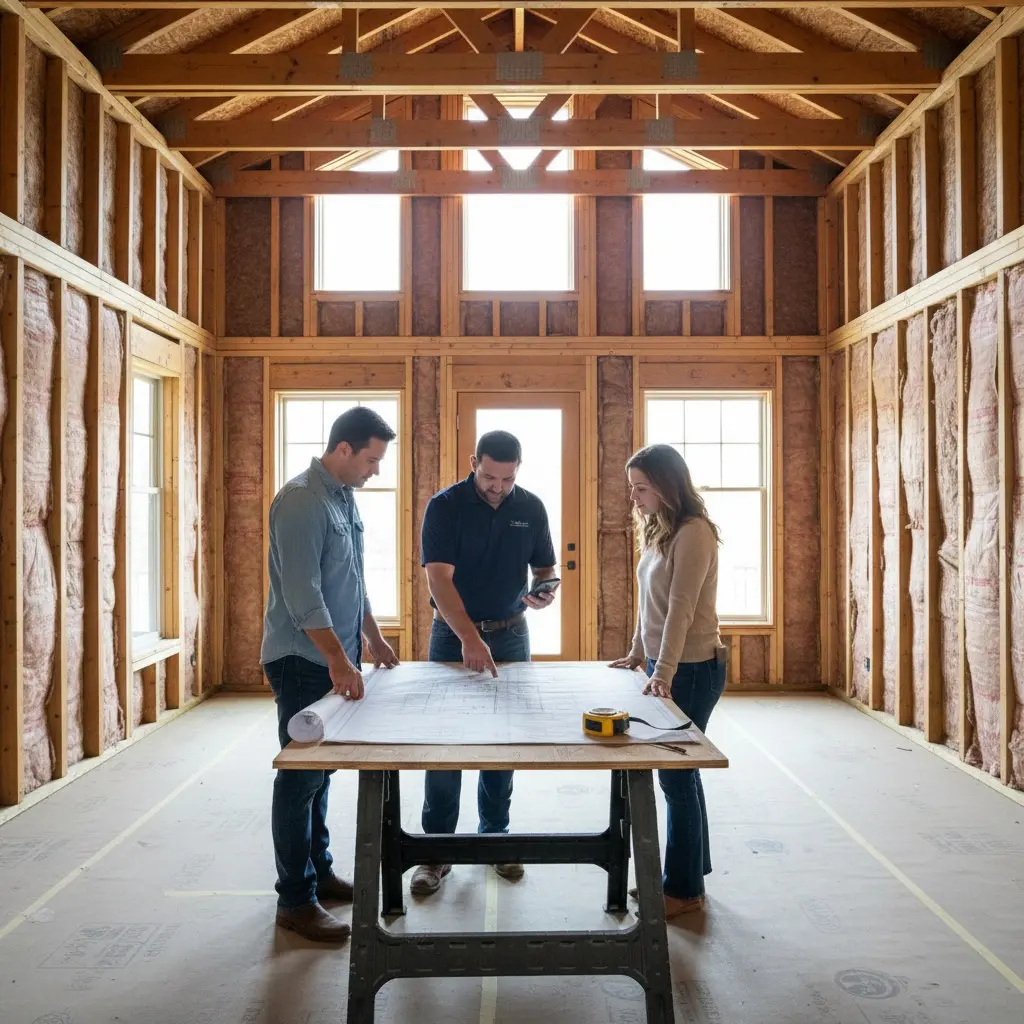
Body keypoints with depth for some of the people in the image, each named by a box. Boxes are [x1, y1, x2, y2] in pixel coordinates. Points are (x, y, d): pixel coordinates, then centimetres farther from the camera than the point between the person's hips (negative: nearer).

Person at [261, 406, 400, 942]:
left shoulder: (345, 496, 11)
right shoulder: (301, 501, -18)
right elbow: (302, 595, -24)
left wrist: (373, 638, 21)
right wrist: (339, 661, -25)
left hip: (335, 657, 9)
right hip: (304, 661, -9)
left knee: (319, 770, 18)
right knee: (301, 776, 0)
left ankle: (319, 870, 31)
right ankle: (295, 900, 12)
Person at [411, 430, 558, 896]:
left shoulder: (531, 507, -1)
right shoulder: (444, 506, -13)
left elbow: (544, 567, 8)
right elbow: (439, 577, -21)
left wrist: (544, 591, -17)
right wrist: (470, 638, -32)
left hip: (510, 635, 3)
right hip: (453, 635, -3)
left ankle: (495, 836, 27)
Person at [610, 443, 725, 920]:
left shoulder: (693, 532, -18)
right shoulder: (657, 530, 10)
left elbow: (681, 609, -24)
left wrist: (664, 672, -28)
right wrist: (638, 653, 18)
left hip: (692, 669, -9)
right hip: (663, 665, 9)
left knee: (677, 776, 1)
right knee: (681, 773, 18)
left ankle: (685, 889, 17)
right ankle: (689, 873, 32)